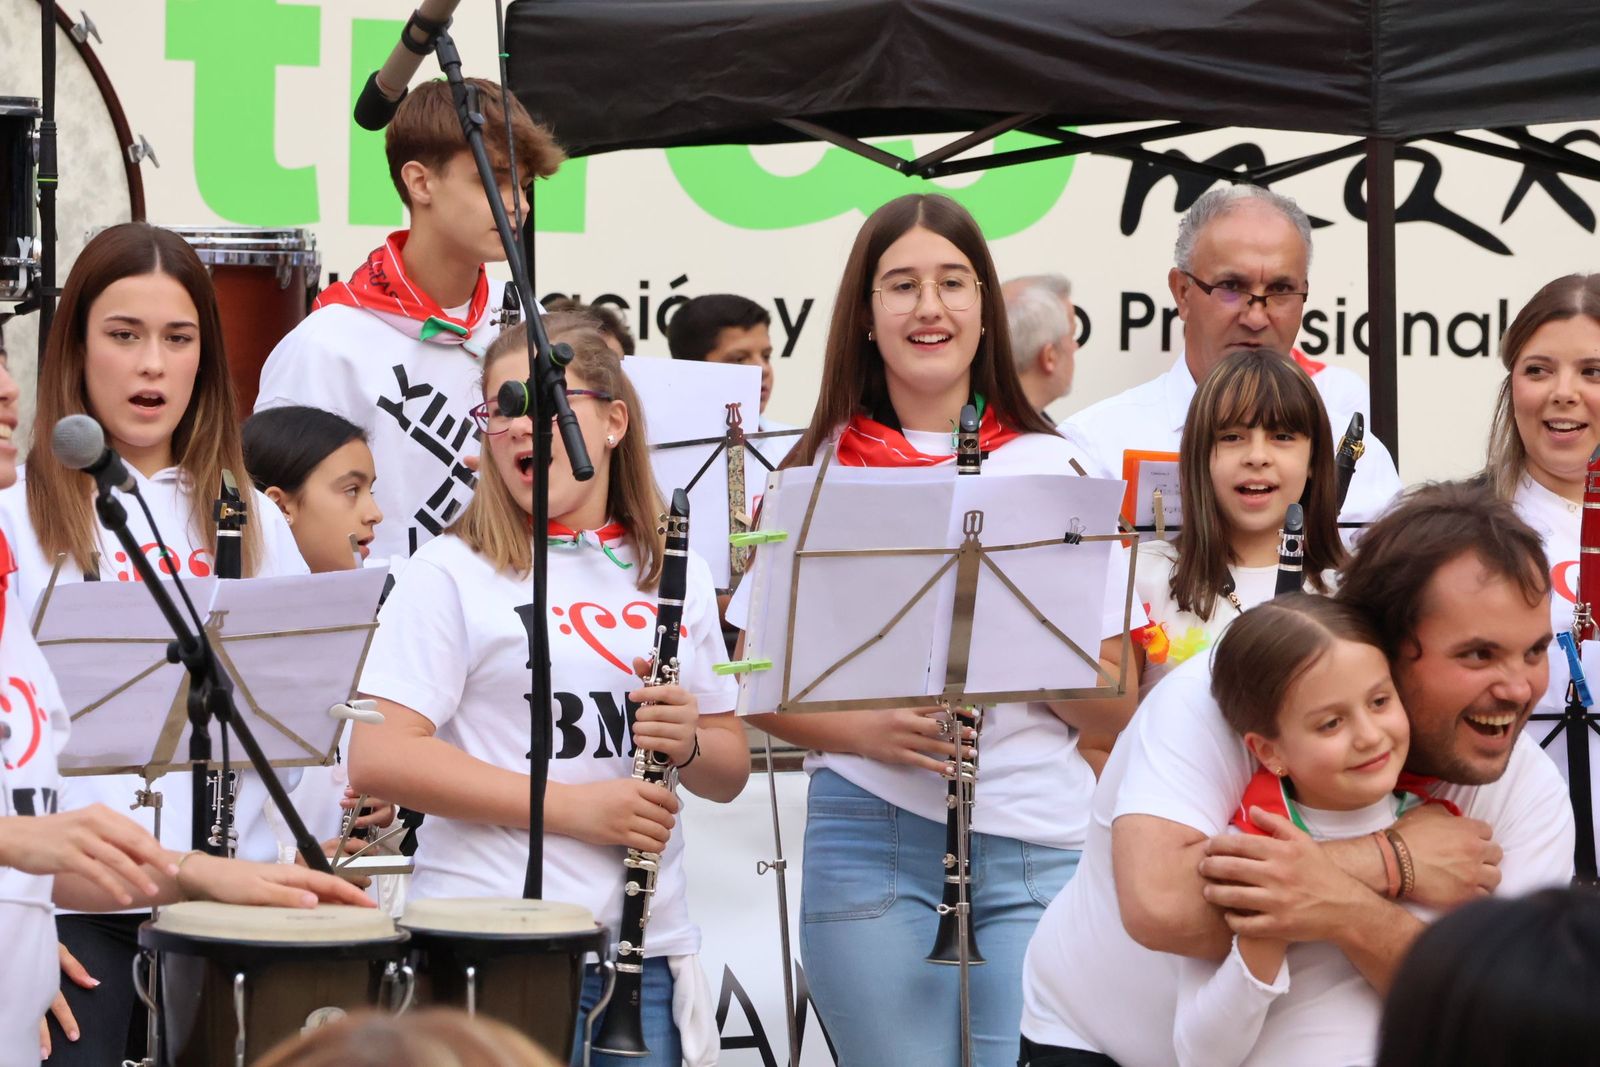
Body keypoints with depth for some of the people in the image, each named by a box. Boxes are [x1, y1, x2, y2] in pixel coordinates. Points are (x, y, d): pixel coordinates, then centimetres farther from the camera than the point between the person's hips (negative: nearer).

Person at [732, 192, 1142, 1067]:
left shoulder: (1055, 470, 8)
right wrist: (869, 730, -10)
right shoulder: (819, 473, 8)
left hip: (1041, 850, 1)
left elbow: (1117, 708, 6)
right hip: (873, 838, 0)